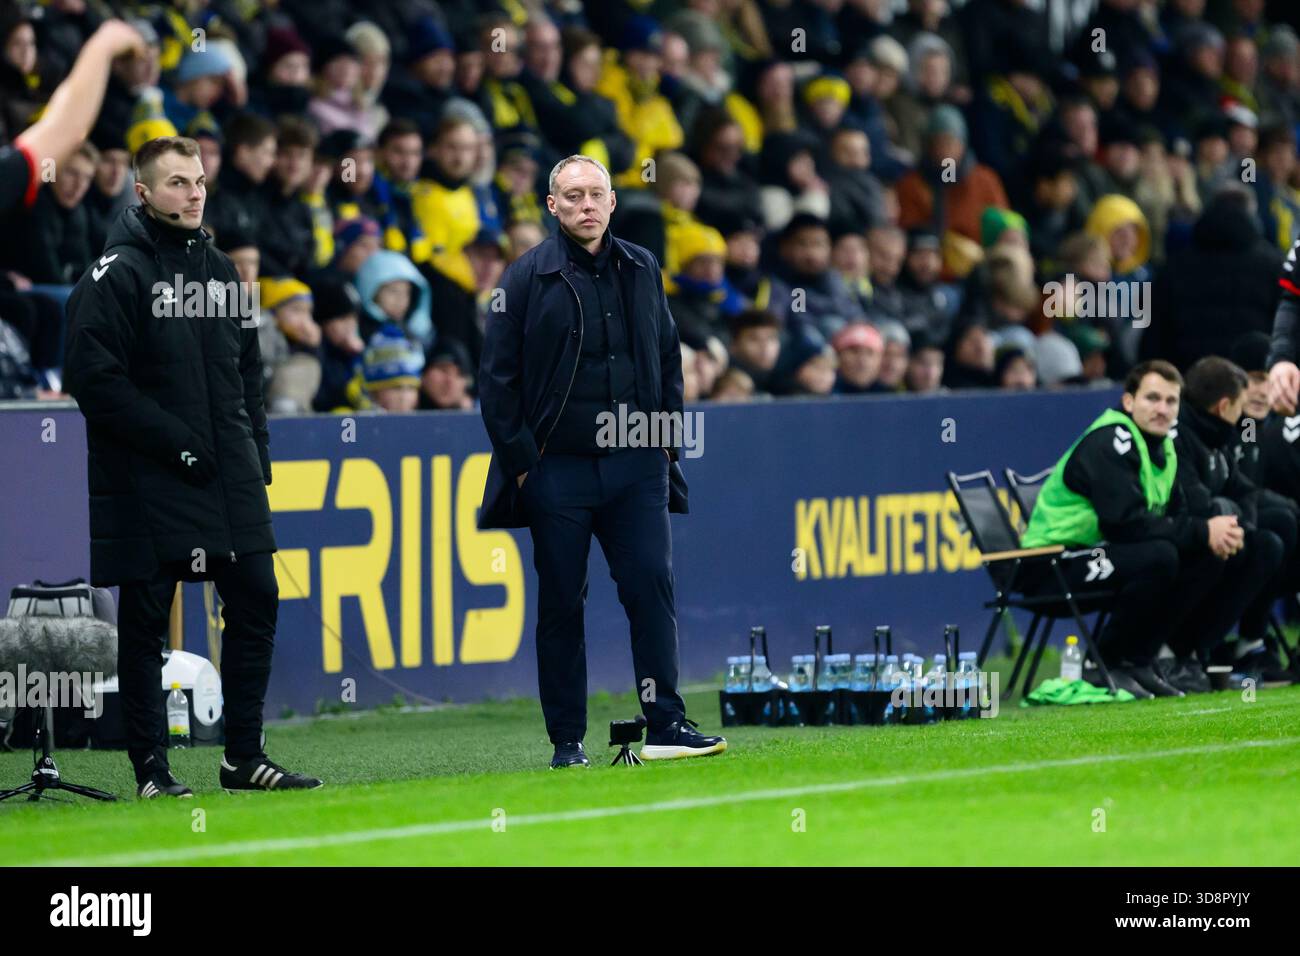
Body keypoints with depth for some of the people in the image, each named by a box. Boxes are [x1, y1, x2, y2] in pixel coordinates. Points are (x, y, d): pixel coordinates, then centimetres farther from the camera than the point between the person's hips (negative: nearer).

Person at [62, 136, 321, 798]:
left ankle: (244, 757, 15)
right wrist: (176, 443, -17)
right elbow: (94, 378, -16)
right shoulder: (115, 274, -9)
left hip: (230, 476, 7)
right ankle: (151, 768, 5)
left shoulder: (219, 268, 14)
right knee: (145, 622, -1)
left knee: (256, 601, 6)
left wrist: (257, 454, 11)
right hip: (147, 487, -7)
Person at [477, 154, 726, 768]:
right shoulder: (528, 278, -1)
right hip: (557, 469, -2)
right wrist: (519, 459, -6)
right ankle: (567, 741, 8)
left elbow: (668, 360, 18)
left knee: (651, 588, -7)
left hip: (635, 464, 2)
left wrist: (666, 439, 10)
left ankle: (666, 726, -6)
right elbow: (497, 377, -1)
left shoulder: (643, 272, 10)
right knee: (561, 605, 2)